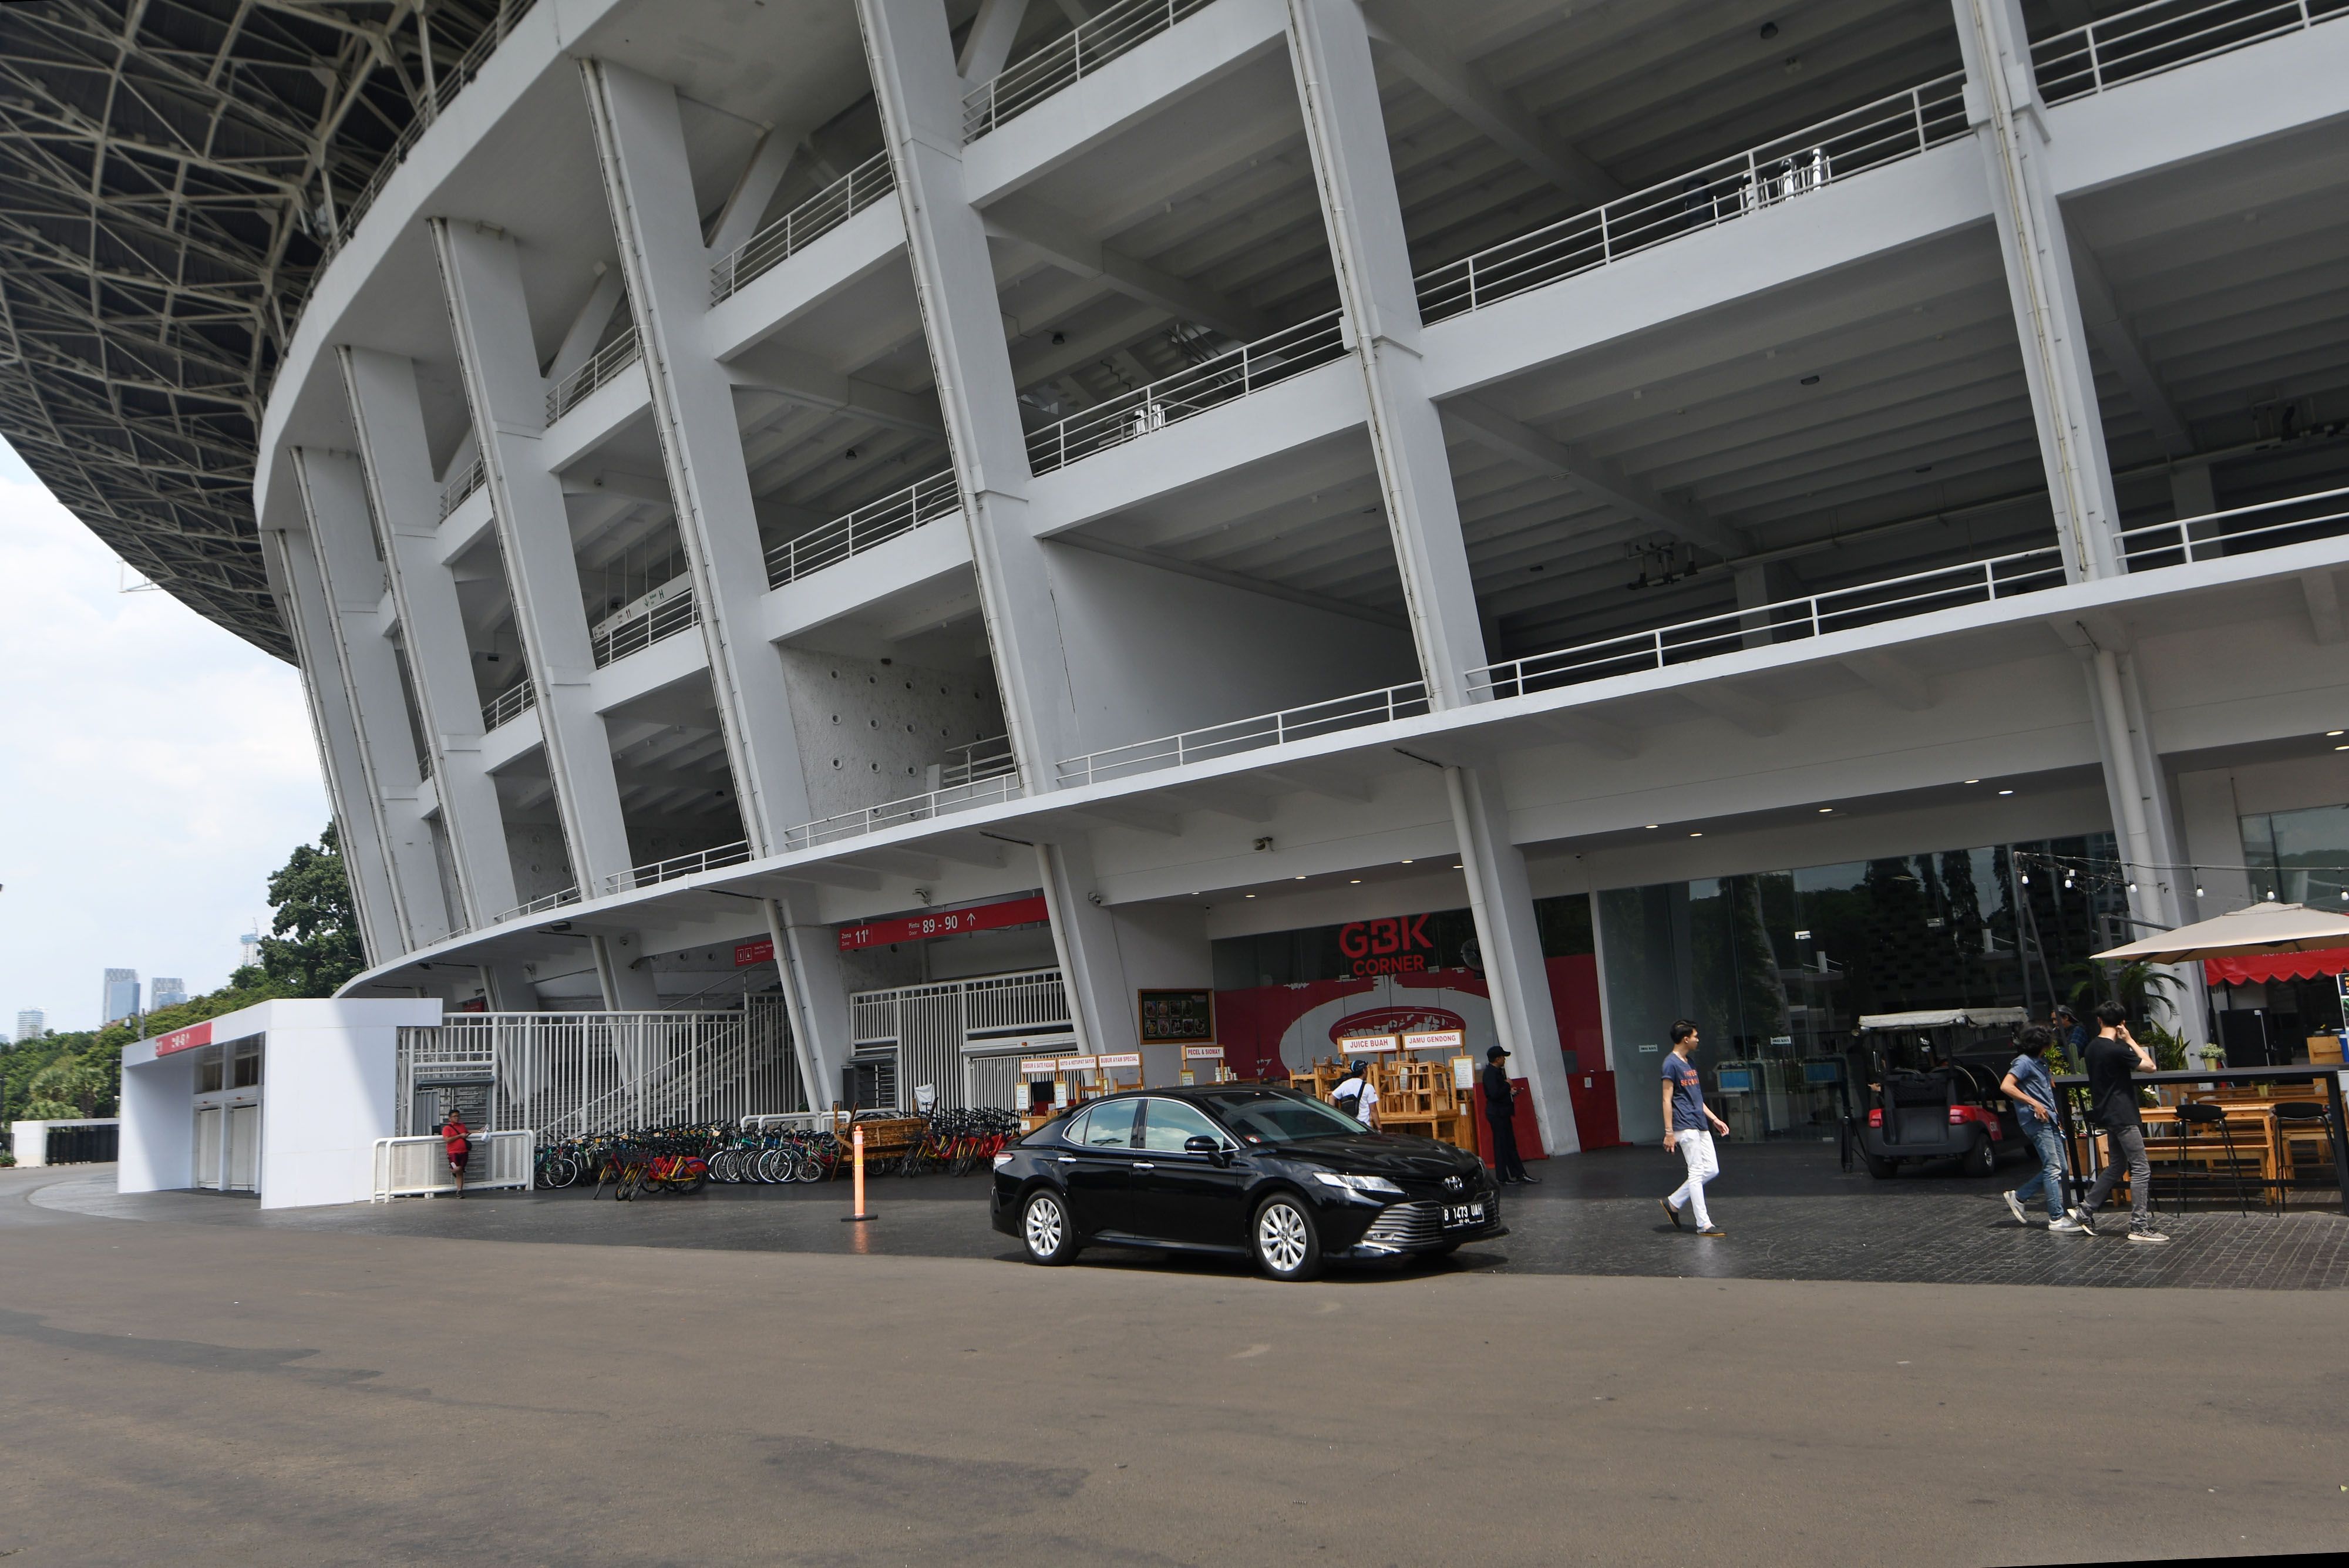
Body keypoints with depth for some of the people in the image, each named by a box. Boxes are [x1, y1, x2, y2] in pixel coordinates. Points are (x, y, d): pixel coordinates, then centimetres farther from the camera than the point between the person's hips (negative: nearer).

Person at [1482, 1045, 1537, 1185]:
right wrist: (1508, 1085, -15)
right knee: (1502, 1146, -3)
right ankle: (1503, 1178, 4)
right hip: (1497, 1114, -10)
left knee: (1510, 1145, 12)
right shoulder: (1491, 1073, -19)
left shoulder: (1496, 1071, 13)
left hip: (1502, 1113, 10)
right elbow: (1495, 1094, -28)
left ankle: (1519, 1174, 16)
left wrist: (1510, 1091, 8)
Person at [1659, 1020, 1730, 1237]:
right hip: (1686, 1127, -9)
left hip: (1700, 1126, 9)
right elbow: (1667, 1099, -14)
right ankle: (1703, 1224, -1)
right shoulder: (1671, 1063, -12)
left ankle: (1673, 1203, 18)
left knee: (1712, 1170, 8)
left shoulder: (1689, 1063, 16)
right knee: (1697, 1173, -6)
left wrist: (1714, 1119, 19)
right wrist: (1669, 1133, -17)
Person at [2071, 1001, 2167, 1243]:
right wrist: (2129, 1040, -5)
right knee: (2141, 1169, -5)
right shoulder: (2117, 1049, -18)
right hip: (2122, 1115, -9)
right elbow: (2150, 1066, -9)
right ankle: (2140, 1227, -5)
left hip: (2108, 1114, 9)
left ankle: (2085, 1211, 17)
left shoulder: (2093, 1047, 10)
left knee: (2115, 1166, 17)